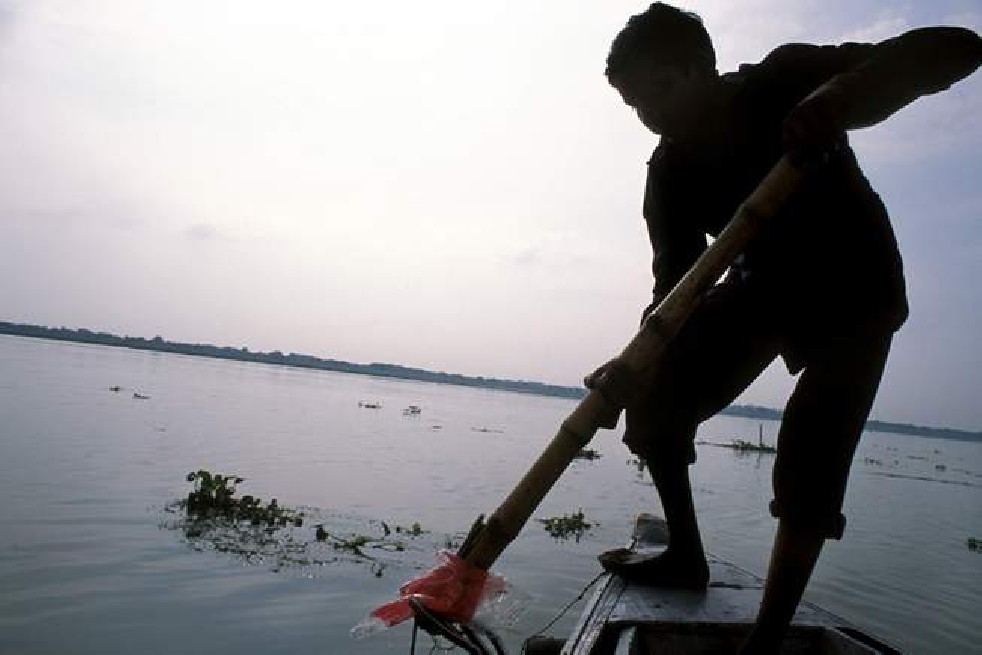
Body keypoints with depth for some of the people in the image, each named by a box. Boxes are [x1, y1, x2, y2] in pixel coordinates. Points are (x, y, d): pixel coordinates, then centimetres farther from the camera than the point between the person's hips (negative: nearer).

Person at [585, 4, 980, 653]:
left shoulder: (785, 82, -22)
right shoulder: (669, 174, -12)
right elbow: (675, 288, -17)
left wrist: (844, 94, -48)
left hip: (853, 291, -4)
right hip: (763, 285, 4)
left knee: (810, 457, -15)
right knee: (655, 398, -7)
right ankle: (686, 556, 11)